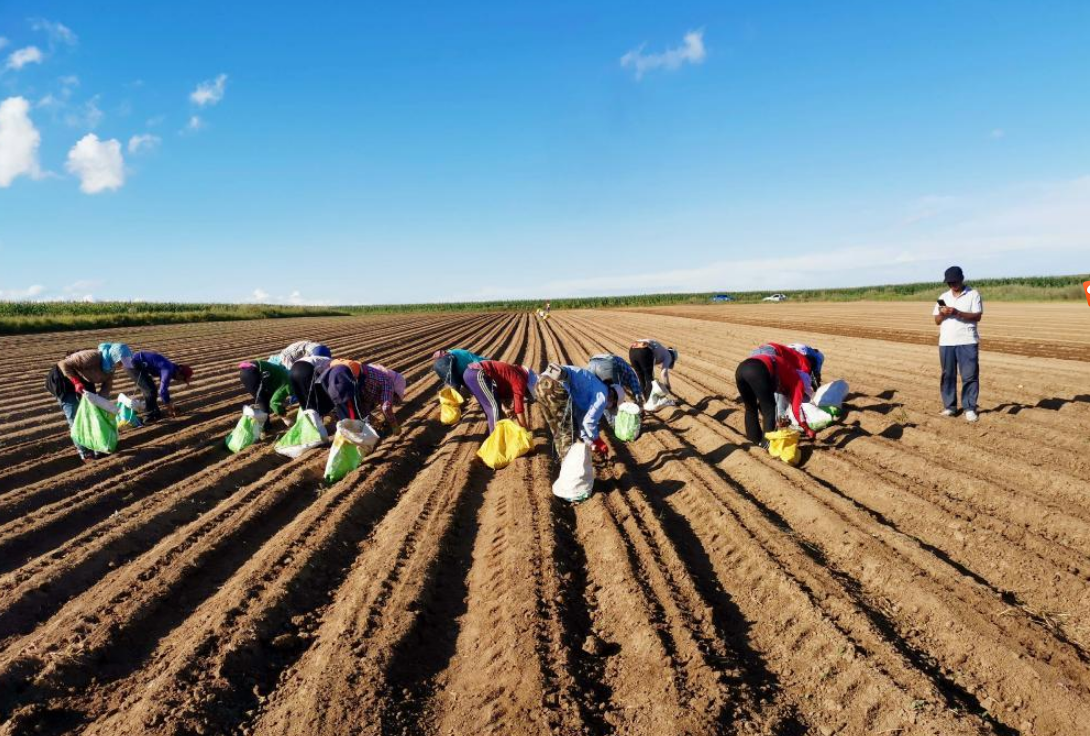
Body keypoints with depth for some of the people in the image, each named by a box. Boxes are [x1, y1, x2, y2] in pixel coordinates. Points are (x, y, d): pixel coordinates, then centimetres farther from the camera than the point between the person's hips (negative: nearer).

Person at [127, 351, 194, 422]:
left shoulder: (171, 367, 11)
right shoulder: (168, 371, -19)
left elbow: (164, 388, 24)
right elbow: (162, 391, -20)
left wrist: (169, 405, 28)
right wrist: (170, 408, -8)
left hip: (137, 363, 10)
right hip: (134, 364, -10)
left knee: (150, 388, 16)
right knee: (150, 390, -6)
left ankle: (154, 412, 23)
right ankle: (149, 416, 2)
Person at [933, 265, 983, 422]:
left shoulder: (973, 294, 2)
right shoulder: (944, 297, 14)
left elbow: (977, 316, -8)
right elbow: (937, 321, 12)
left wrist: (957, 312, -20)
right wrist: (942, 314, -9)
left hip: (967, 342, -4)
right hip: (946, 343, 4)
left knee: (970, 376, -4)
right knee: (948, 375, 6)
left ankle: (970, 408, 1)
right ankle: (949, 406, 14)